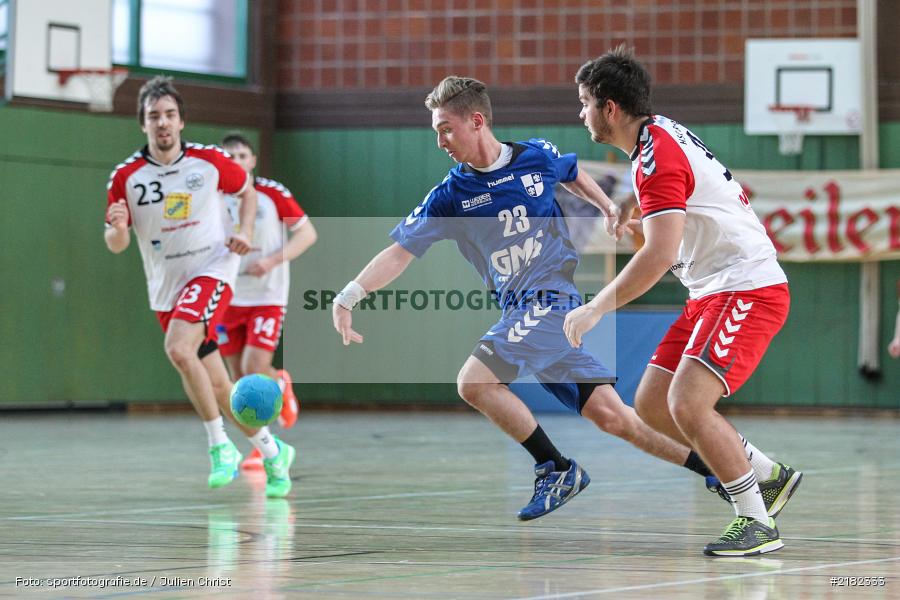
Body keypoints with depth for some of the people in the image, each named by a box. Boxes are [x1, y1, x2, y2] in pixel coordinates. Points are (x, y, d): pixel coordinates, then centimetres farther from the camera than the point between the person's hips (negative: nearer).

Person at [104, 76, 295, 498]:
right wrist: (118, 229, -23)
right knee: (216, 386, 7)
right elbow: (115, 245, 0)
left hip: (212, 269, -3)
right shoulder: (126, 177, -5)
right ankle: (272, 451, 26)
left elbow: (246, 189, 13)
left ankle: (220, 445, -17)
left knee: (178, 349, -29)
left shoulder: (210, 161, -6)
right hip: (165, 287, 3)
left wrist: (245, 232, -4)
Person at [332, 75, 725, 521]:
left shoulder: (538, 157, -1)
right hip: (520, 311, 4)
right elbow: (401, 251, 0)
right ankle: (715, 467, 10)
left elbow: (573, 175, 22)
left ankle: (556, 469, -8)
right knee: (610, 416, 0)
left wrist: (609, 209, 11)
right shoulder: (451, 196, 3)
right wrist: (350, 295, -11)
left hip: (552, 296, -4)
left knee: (474, 381, -23)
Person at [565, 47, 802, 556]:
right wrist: (636, 205, 28)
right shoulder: (663, 135, 11)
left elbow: (660, 254, -30)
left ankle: (758, 523, -12)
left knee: (687, 404, -23)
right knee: (652, 404, 7)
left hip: (748, 289, -11)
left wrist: (595, 310, -27)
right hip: (713, 292, 11)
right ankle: (768, 475, 18)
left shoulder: (658, 157, -20)